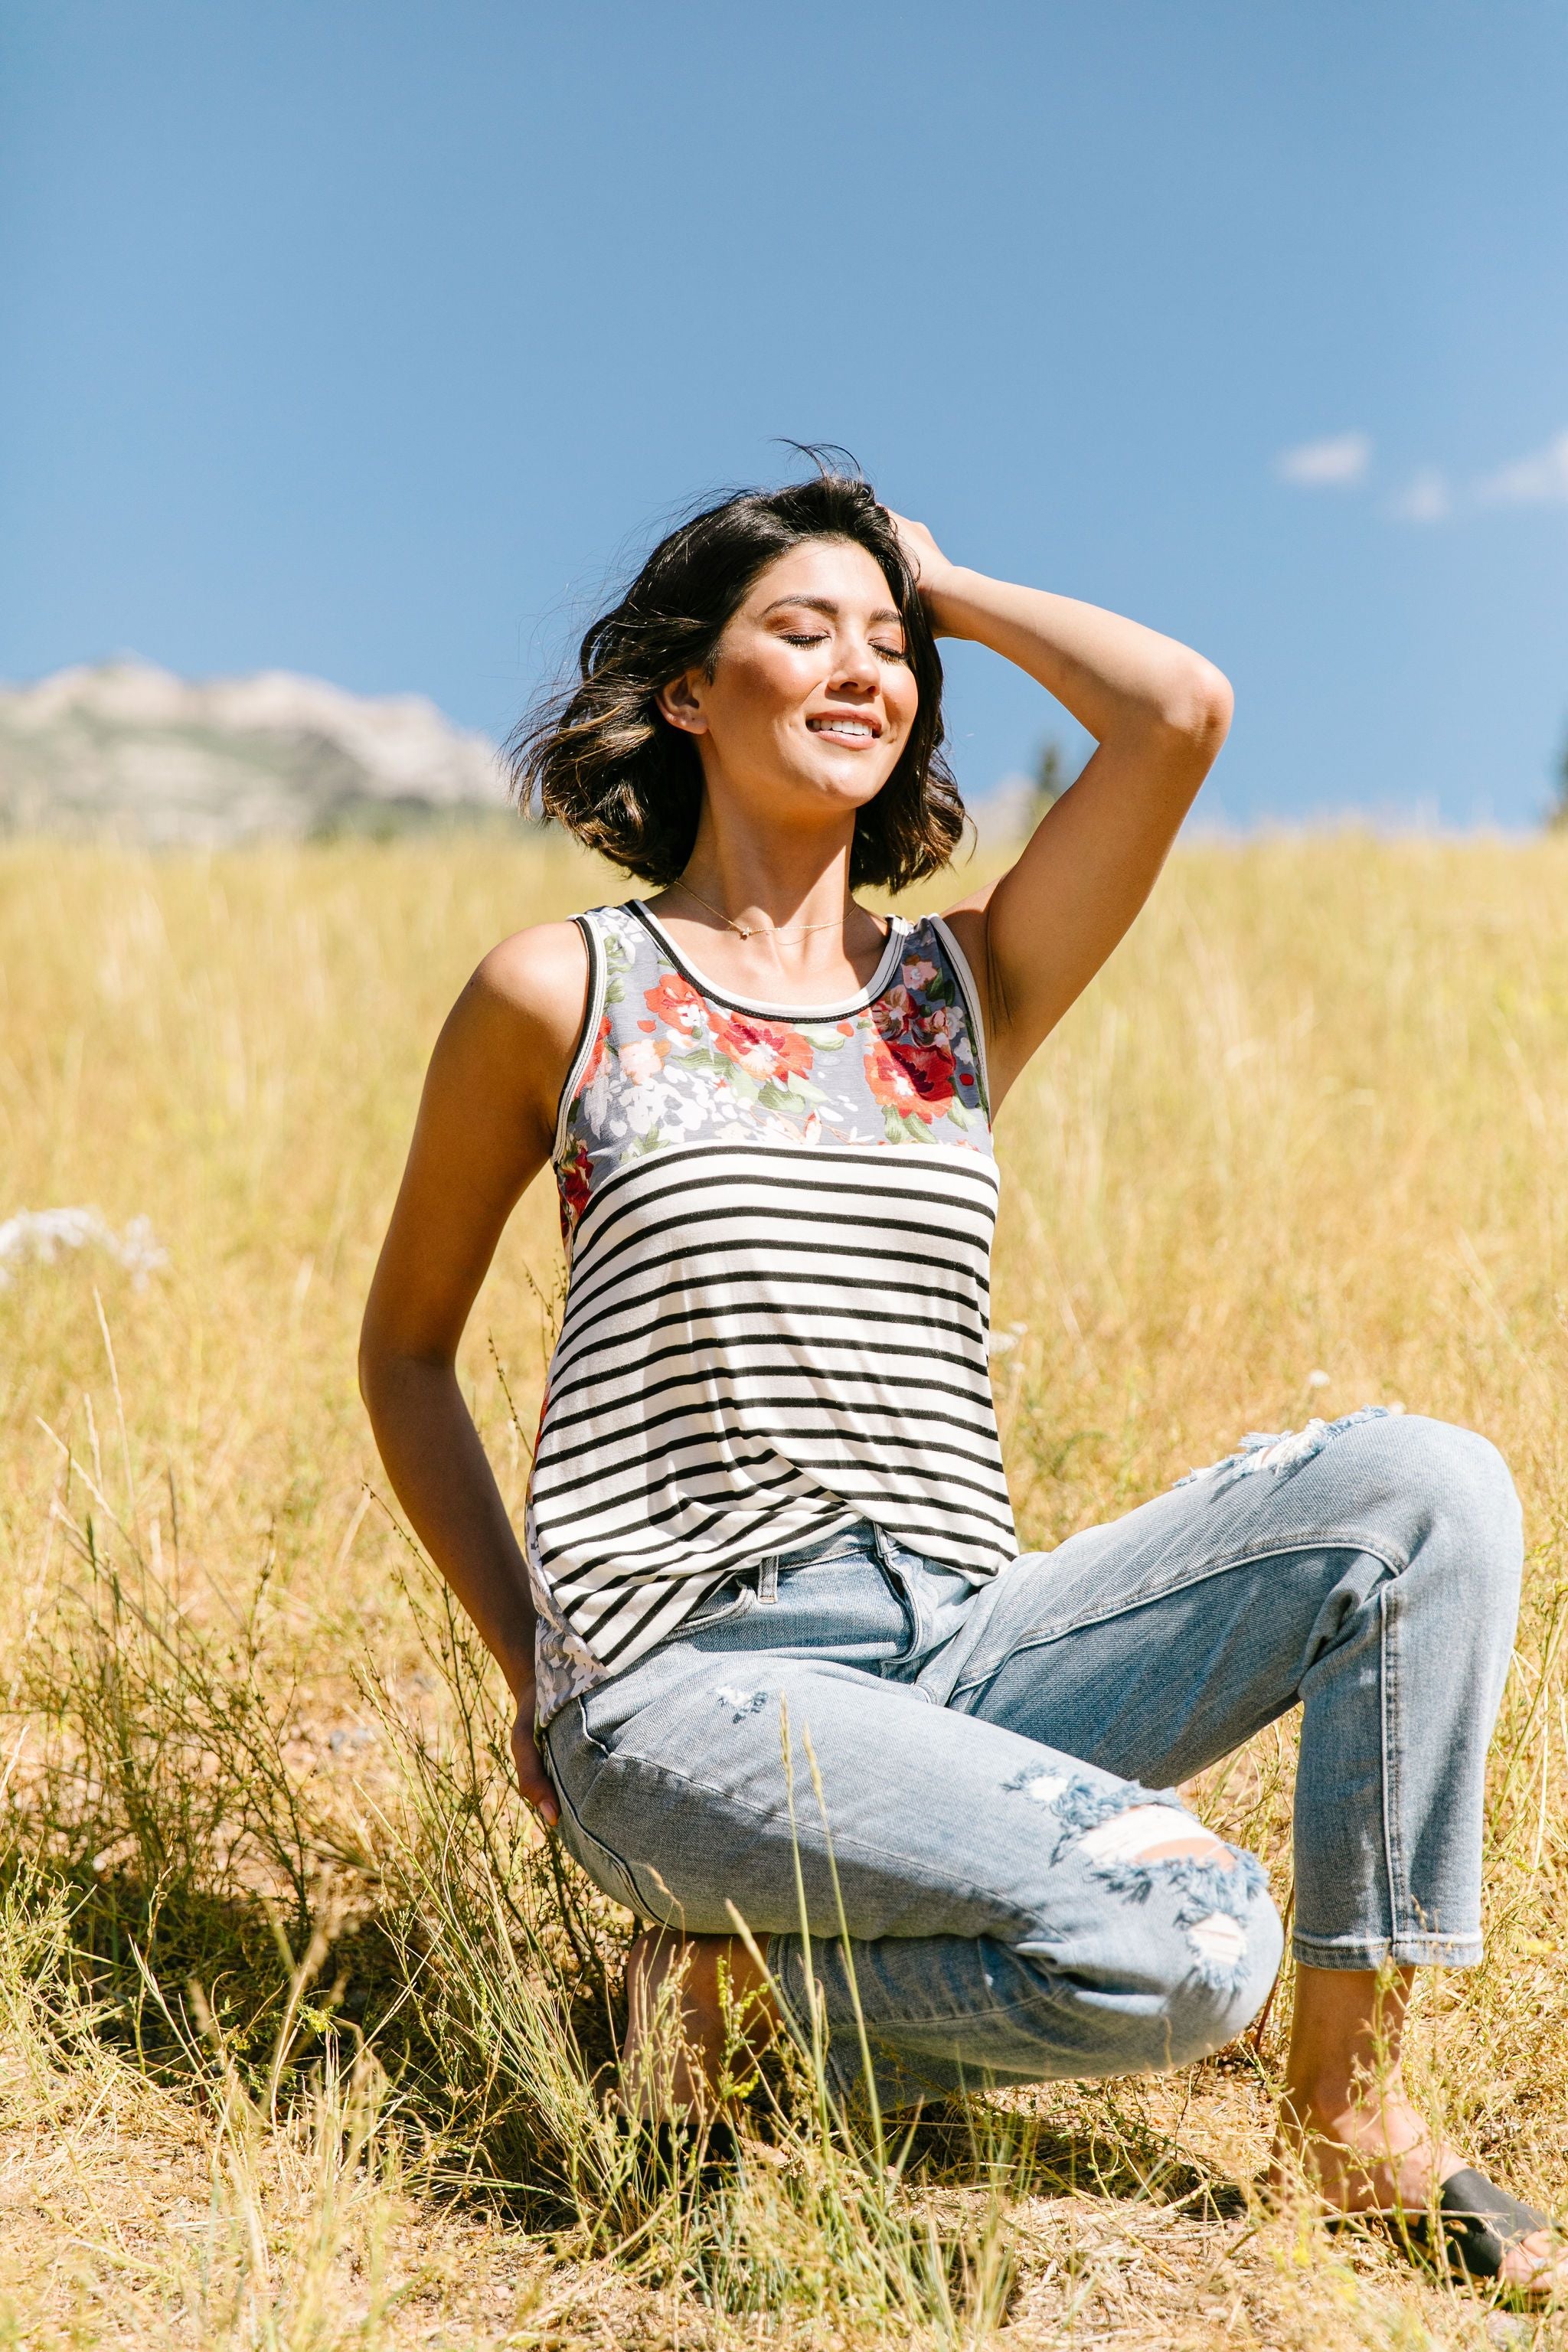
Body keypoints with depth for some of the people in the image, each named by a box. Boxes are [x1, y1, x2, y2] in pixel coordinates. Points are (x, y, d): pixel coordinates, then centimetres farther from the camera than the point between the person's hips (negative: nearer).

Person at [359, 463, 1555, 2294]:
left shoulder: (968, 983, 11)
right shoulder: (560, 993, 4)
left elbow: (1179, 711, -5)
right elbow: (405, 1344, 13)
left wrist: (942, 585, 10)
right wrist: (531, 1667, 5)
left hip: (961, 1648, 5)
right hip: (689, 1678, -5)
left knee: (1419, 1490, -17)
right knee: (1187, 1943, -27)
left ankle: (1351, 2119, -5)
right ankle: (741, 1979, 0)